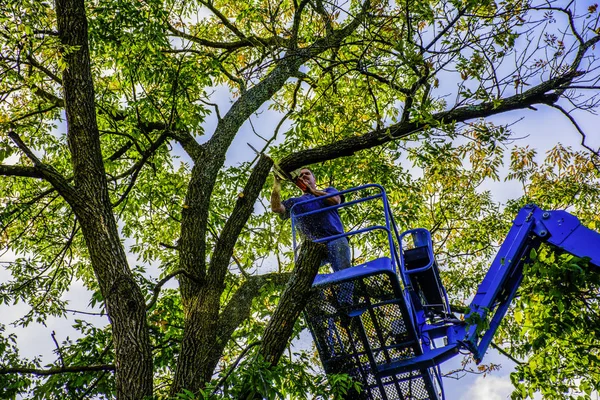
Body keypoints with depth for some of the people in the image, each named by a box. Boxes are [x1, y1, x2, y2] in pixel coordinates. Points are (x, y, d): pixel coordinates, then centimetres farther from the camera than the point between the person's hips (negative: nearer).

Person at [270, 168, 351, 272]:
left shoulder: (329, 191, 24)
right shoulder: (296, 202, 23)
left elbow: (336, 200, 0)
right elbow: (276, 208, 5)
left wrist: (312, 190, -2)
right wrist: (277, 183, -1)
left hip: (335, 239, -1)